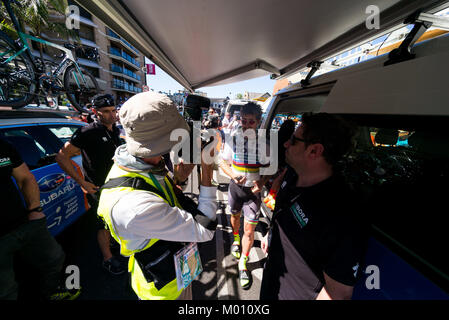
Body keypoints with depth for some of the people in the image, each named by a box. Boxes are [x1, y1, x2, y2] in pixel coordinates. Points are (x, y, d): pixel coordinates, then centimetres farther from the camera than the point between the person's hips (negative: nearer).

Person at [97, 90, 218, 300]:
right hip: (166, 287, -7)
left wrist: (176, 180, -14)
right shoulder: (131, 205, -42)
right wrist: (206, 171, -30)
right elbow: (205, 230, -33)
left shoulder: (140, 162, -15)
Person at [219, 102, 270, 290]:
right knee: (235, 215, 25)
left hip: (253, 190, -2)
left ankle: (243, 264, 23)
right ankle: (236, 238, 57)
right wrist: (233, 174, -20)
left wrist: (261, 182, -17)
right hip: (235, 186, 2)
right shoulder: (232, 139, -8)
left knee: (249, 230, 1)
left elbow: (267, 168, 1)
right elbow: (223, 162, -1)